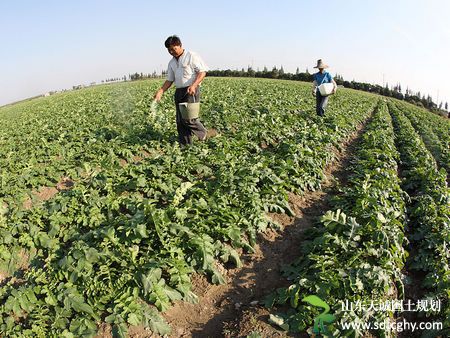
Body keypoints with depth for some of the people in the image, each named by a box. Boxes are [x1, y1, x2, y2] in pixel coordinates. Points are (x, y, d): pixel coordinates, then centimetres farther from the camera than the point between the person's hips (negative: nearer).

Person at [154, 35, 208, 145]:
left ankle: (202, 133, 11)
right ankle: (184, 144, 14)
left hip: (191, 91, -7)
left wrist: (193, 85, -20)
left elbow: (202, 71, -7)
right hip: (179, 91, 7)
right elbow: (169, 80, 19)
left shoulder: (191, 56, -3)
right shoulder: (171, 63, 18)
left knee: (188, 118, -15)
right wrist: (161, 91, 5)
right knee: (180, 120, 5)